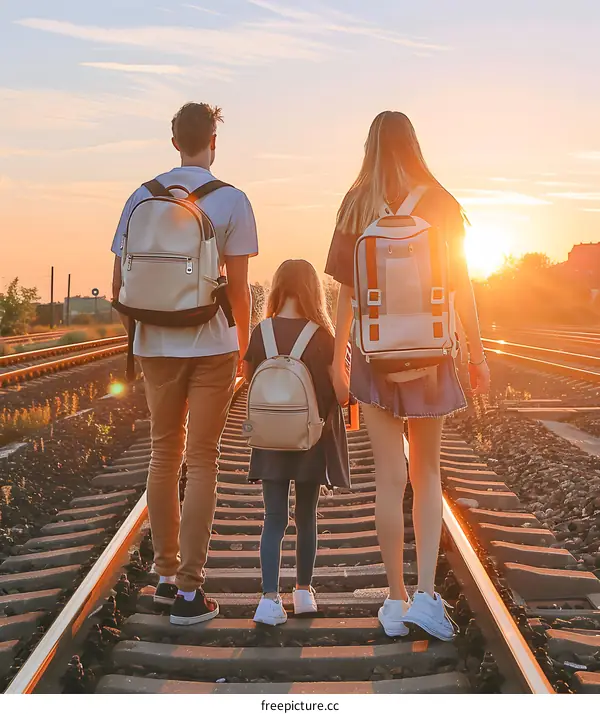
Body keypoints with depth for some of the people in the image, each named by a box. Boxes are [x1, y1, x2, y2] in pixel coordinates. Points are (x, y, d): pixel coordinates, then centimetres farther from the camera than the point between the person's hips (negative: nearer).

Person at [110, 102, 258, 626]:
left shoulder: (141, 197, 3)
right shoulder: (230, 200, -6)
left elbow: (120, 285, 3)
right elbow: (239, 287, -6)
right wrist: (242, 348, 6)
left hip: (155, 346, 3)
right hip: (212, 345, -3)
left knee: (164, 457, 15)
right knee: (202, 462, 2)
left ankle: (166, 575, 22)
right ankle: (189, 590, 2)